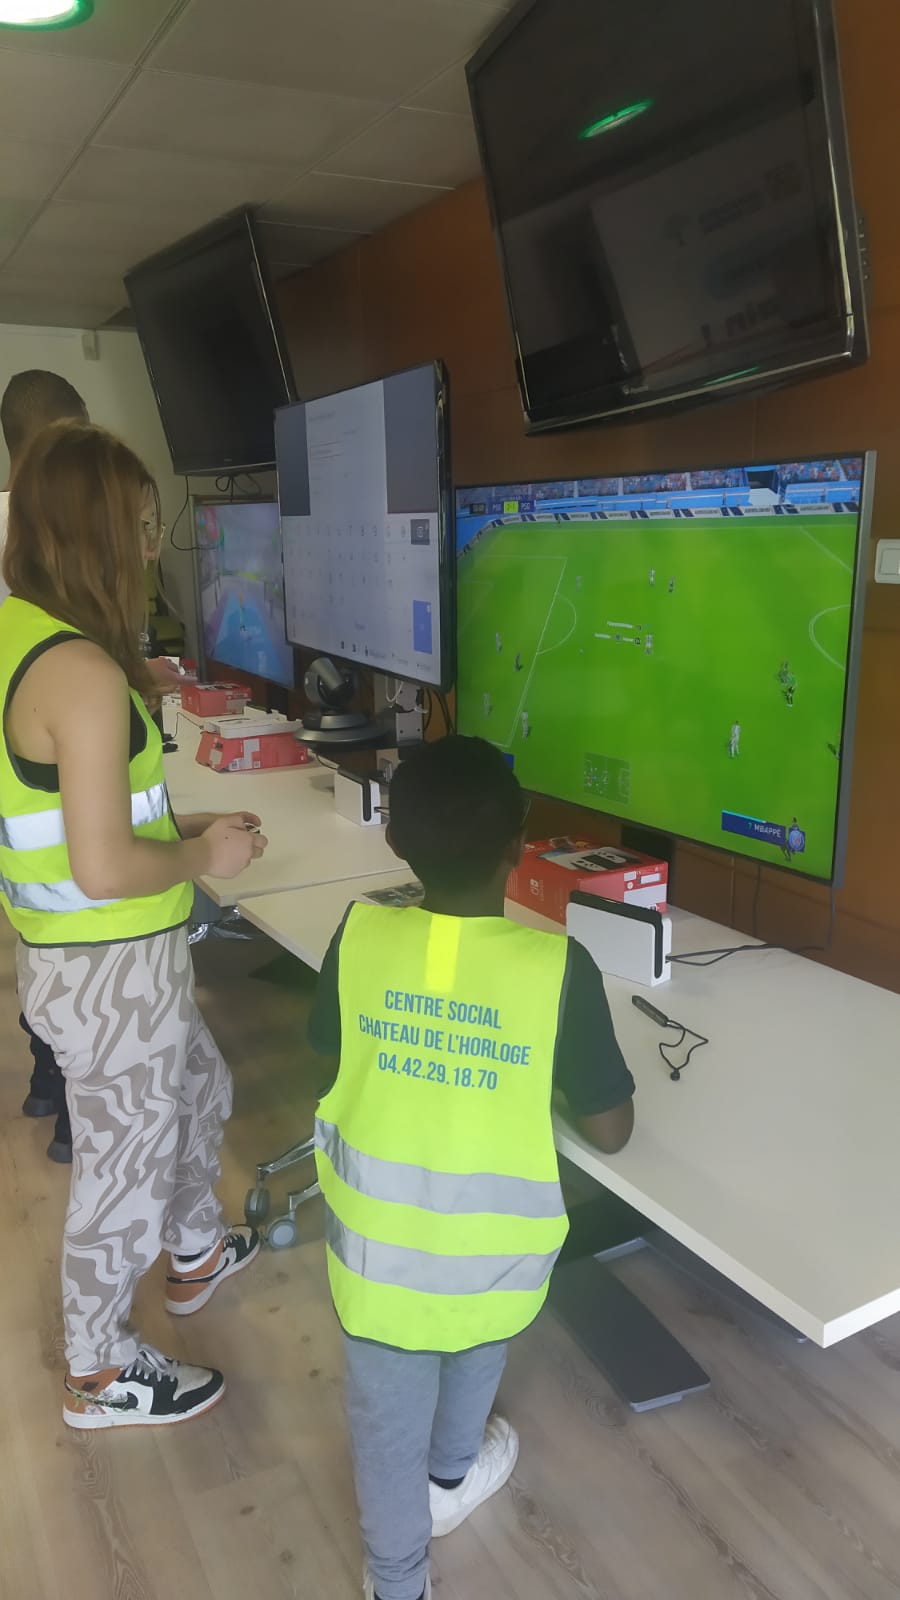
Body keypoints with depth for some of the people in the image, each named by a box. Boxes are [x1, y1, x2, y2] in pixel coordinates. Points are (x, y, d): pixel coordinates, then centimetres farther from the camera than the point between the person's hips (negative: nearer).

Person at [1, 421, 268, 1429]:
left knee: (199, 1089, 30)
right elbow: (103, 869, -28)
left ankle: (196, 1254, 54)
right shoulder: (83, 672, -27)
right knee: (125, 1168, 12)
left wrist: (181, 824, 10)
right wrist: (206, 857, -11)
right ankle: (100, 1378, 37)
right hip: (114, 970, -9)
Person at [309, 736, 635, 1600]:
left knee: (387, 1417, 23)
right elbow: (611, 1130, -12)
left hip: (377, 1243, 0)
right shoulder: (556, 966, -22)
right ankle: (451, 1477, 58)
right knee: (477, 1337, 34)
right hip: (491, 1250, 0)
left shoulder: (358, 936, -16)